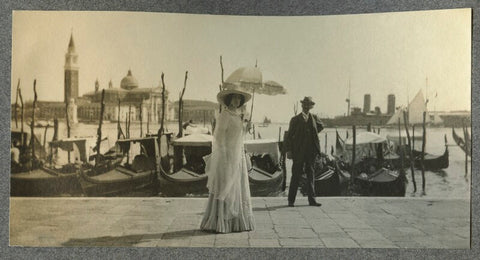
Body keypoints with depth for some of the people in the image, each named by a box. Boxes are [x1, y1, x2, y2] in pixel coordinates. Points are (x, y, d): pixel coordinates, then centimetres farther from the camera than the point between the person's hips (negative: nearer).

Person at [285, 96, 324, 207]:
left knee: (310, 175, 7)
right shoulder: (295, 119, 0)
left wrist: (313, 134, 14)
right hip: (299, 152, -3)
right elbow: (289, 136, -1)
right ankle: (291, 200, 5)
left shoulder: (314, 118, 9)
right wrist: (288, 150, -9)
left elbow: (321, 126, 29)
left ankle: (312, 200, 12)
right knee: (296, 175, -2)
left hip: (311, 152, 3)